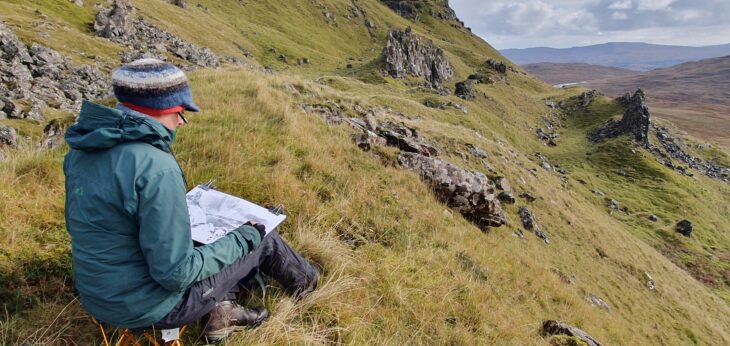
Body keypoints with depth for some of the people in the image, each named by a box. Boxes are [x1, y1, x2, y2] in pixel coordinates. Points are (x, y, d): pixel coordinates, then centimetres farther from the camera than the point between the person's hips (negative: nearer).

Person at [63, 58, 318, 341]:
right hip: (150, 304, -7)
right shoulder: (155, 167, -31)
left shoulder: (83, 150, -4)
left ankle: (221, 309, 20)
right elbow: (175, 274, -27)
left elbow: (77, 224, 11)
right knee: (263, 240, 9)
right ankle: (303, 282, 37)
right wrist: (243, 239, -14)